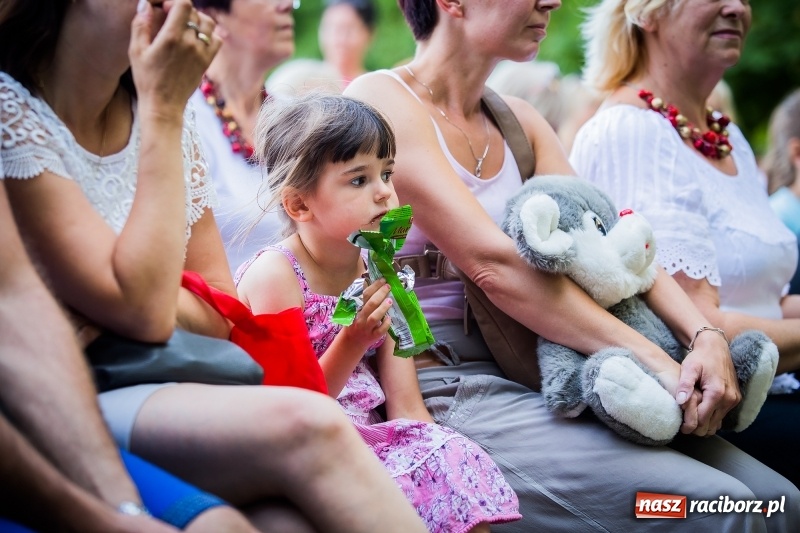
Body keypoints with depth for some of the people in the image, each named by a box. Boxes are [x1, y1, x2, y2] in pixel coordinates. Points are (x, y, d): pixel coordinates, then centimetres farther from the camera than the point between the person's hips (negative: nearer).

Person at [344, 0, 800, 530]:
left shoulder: (516, 120, 16)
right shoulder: (381, 100, -8)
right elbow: (495, 263, -19)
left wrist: (705, 337, -12)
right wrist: (655, 362, -21)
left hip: (531, 382, 8)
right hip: (442, 394, -7)